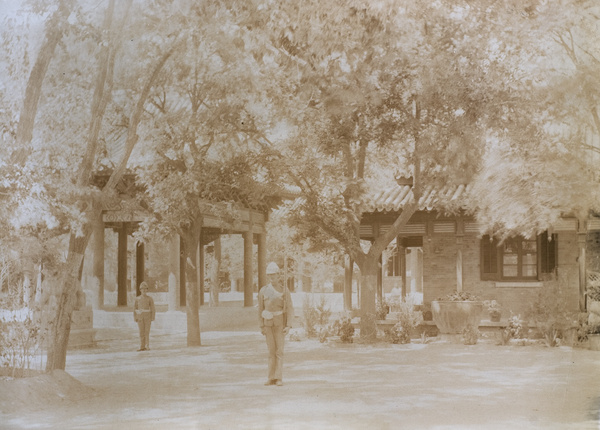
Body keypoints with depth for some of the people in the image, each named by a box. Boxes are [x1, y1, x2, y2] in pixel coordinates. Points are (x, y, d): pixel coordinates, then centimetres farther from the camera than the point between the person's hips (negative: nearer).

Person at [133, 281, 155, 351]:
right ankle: (142, 347, 5)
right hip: (140, 317, 2)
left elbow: (153, 309, -2)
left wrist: (152, 318, -10)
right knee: (141, 332, 1)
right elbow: (135, 308, 6)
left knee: (147, 332, -5)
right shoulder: (137, 299, 5)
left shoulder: (150, 299, -1)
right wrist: (135, 318, -3)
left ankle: (147, 347, 0)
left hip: (147, 317, -2)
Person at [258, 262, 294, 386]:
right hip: (268, 323, 2)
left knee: (279, 350, -6)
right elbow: (260, 309, 5)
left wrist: (288, 326, -16)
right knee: (271, 350, 4)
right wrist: (261, 326, 1)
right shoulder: (263, 291, 1)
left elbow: (290, 309, -7)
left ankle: (278, 378, -2)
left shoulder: (285, 290, -6)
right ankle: (272, 378, 9)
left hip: (280, 323, -2)